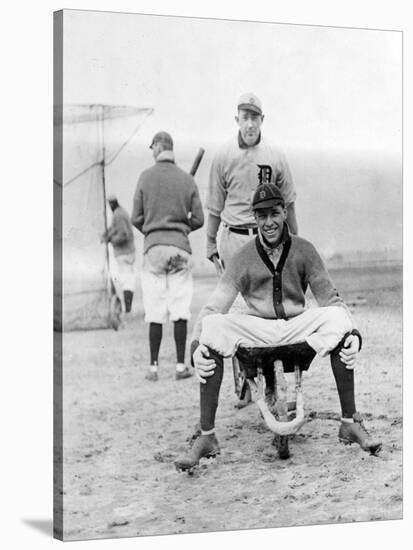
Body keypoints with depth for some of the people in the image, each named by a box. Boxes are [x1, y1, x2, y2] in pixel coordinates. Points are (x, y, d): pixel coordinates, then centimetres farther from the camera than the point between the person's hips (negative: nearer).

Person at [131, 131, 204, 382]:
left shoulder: (146, 177, 0)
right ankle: (181, 366, 5)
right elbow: (198, 220, 3)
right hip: (180, 248, 1)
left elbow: (136, 218, 0)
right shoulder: (187, 179, 2)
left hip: (154, 247, -1)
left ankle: (154, 367, 6)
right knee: (180, 311, 4)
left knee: (155, 312, 3)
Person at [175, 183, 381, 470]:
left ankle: (350, 424, -20)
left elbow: (330, 298, 0)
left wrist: (352, 331, -19)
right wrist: (197, 345, -24)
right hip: (256, 328, 0)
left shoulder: (304, 251, 3)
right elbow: (215, 306, -6)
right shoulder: (243, 258, 0)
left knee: (337, 320, -29)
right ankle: (207, 437, -26)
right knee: (212, 329, -30)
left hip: (298, 326, 0)